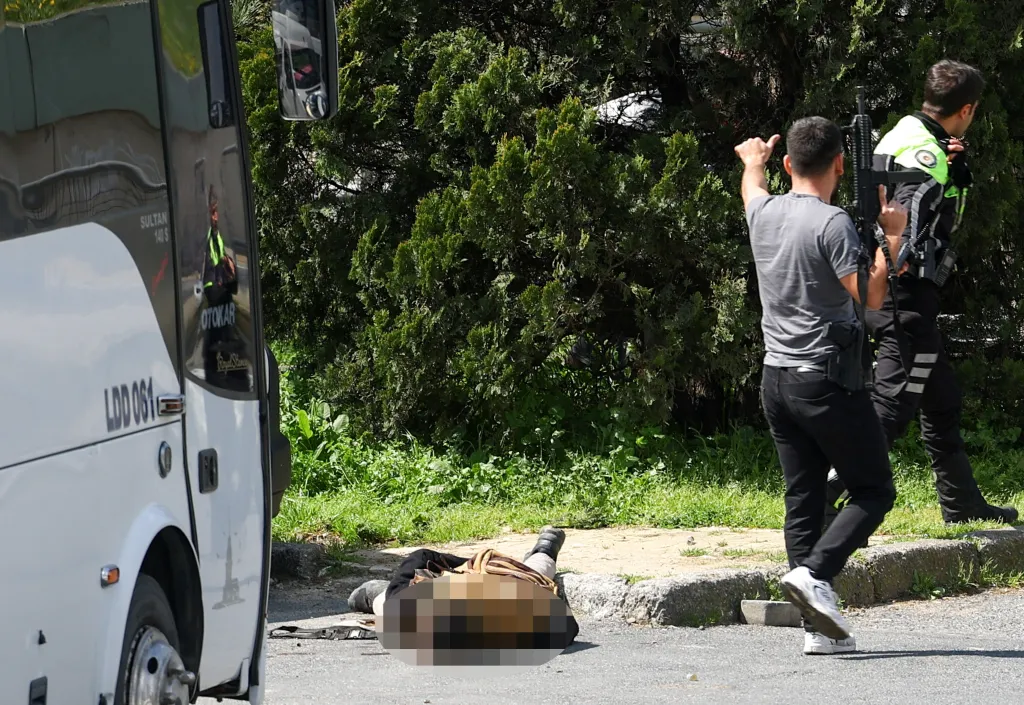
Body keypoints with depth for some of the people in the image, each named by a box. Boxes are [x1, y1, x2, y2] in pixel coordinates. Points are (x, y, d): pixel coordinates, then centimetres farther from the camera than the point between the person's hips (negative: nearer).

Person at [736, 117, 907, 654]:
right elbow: (870, 296, -18)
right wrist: (891, 236, -6)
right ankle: (814, 572, -18)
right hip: (829, 380, -7)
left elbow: (753, 189, 32)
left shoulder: (764, 214, 7)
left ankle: (818, 627, 4)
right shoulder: (832, 224, -15)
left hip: (776, 380, 7)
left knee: (802, 499, 7)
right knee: (874, 491, 3)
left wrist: (753, 159, 54)